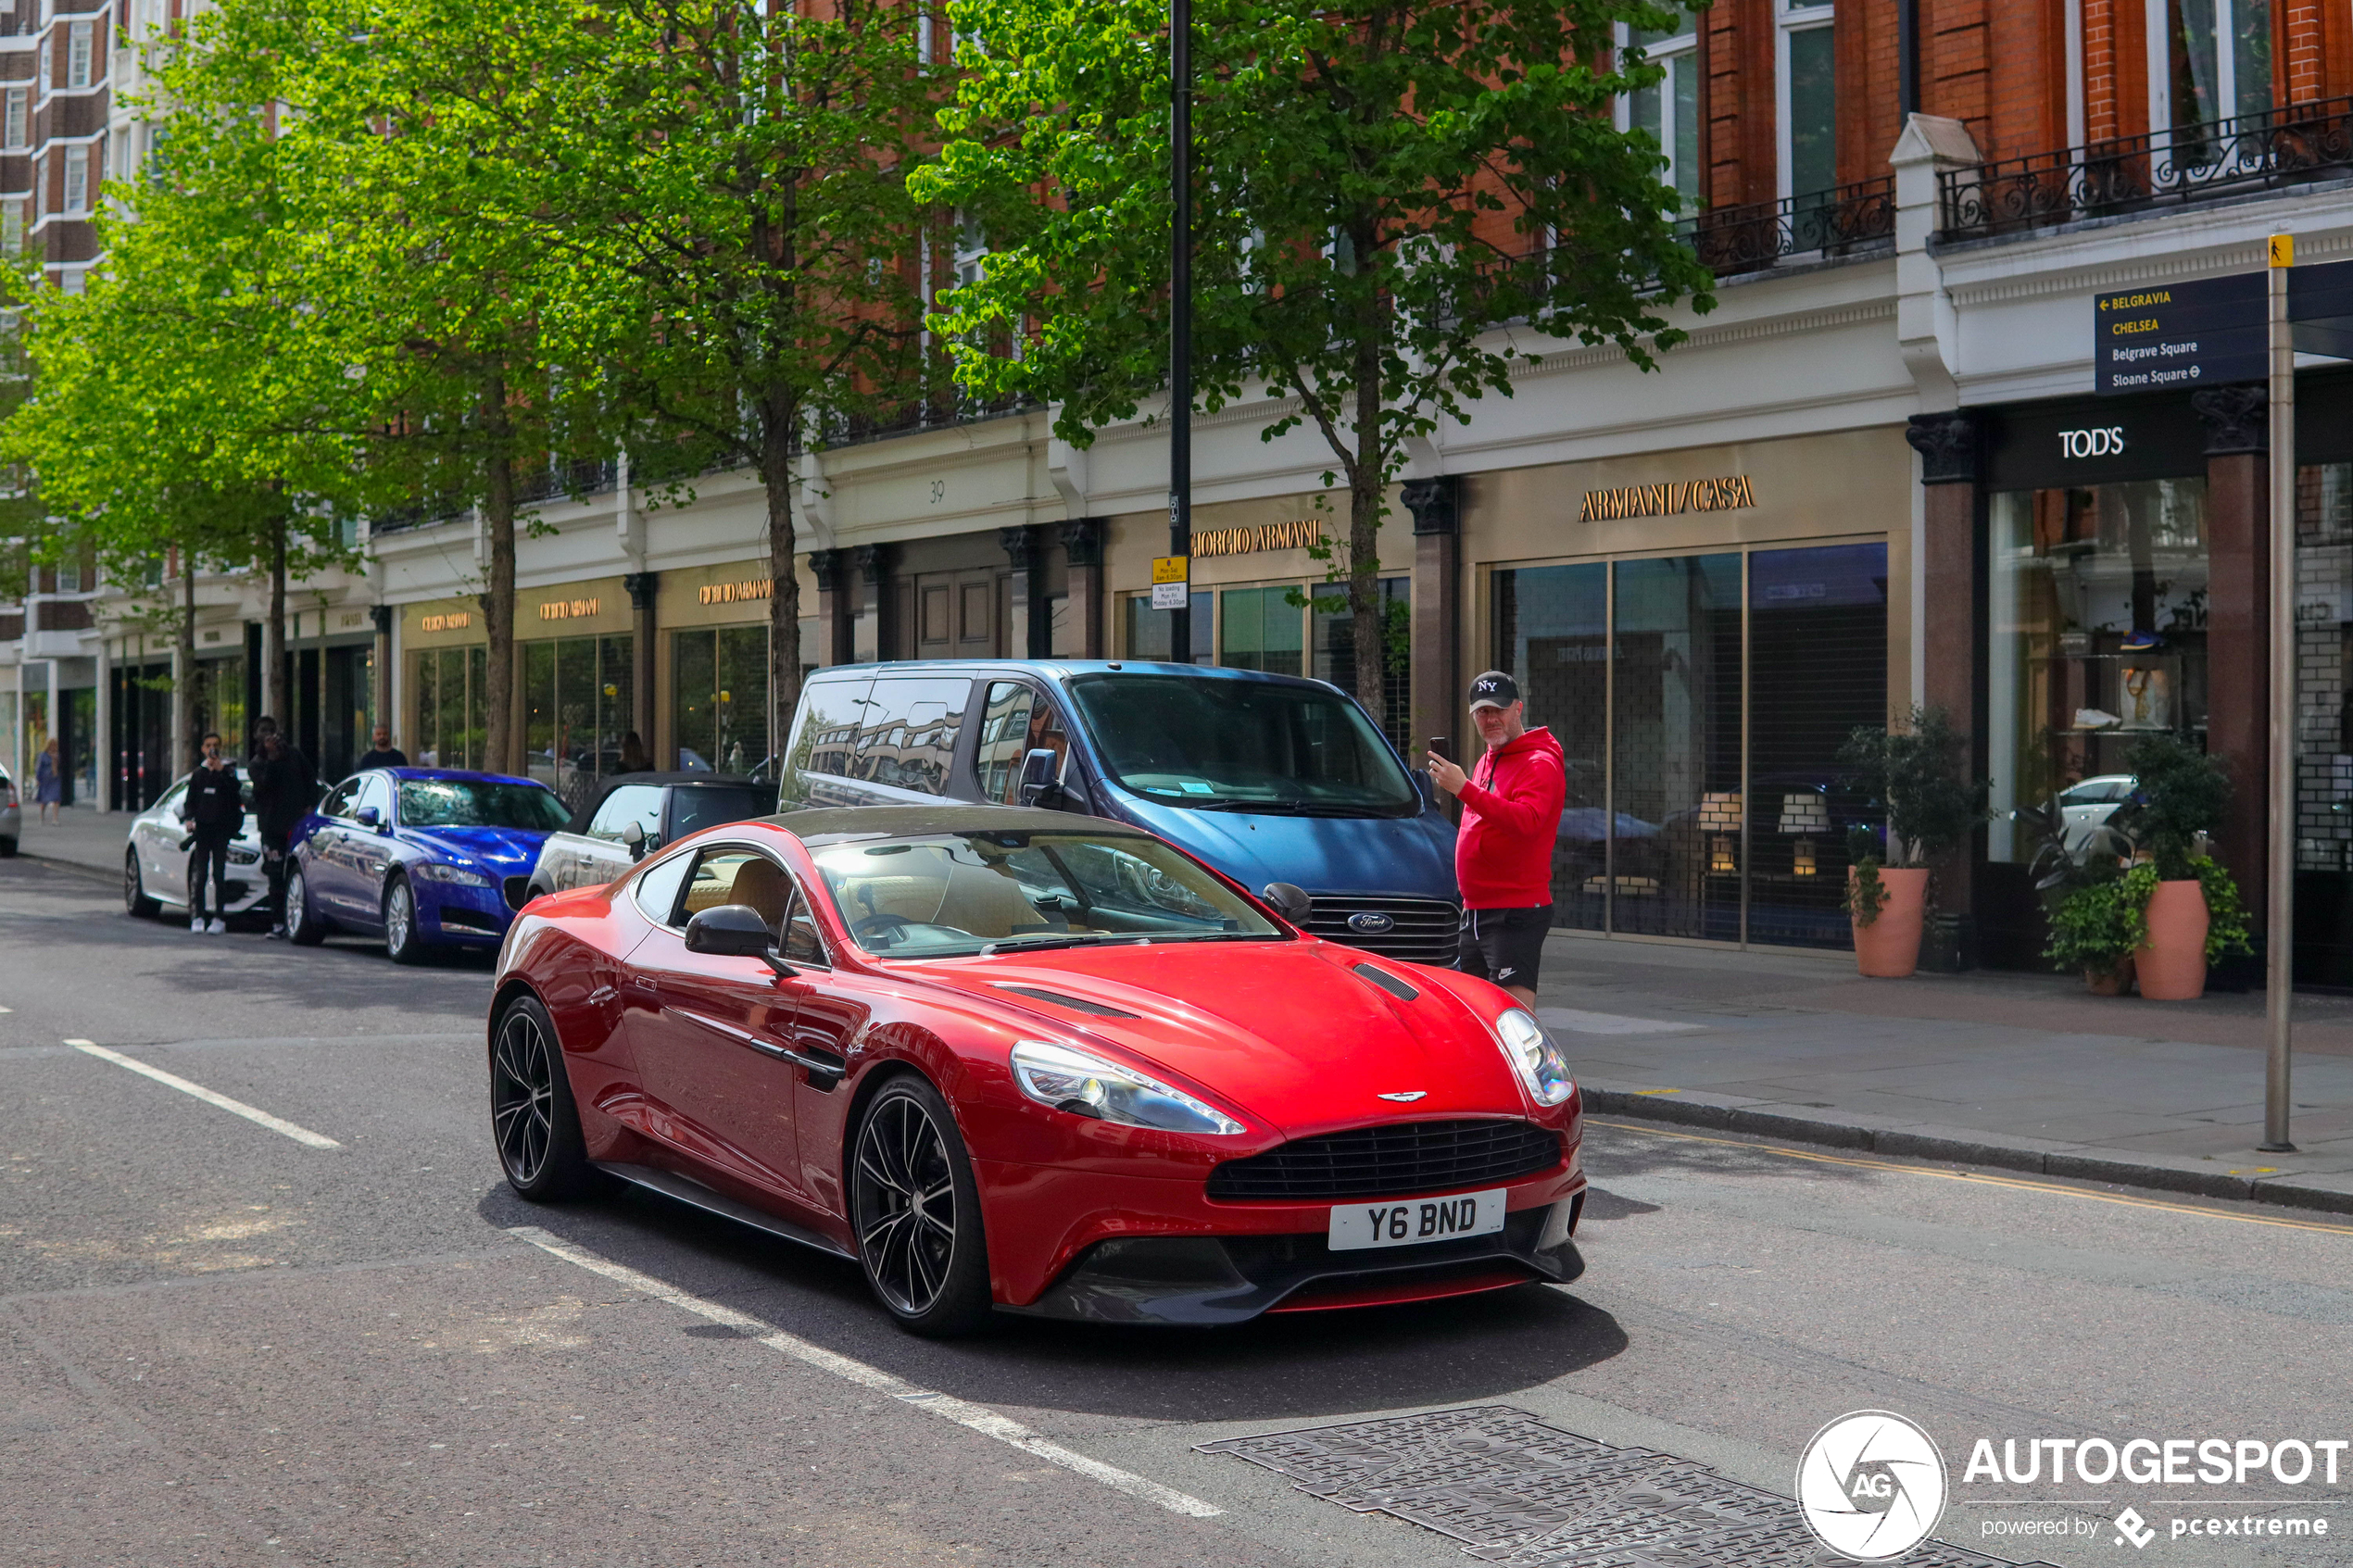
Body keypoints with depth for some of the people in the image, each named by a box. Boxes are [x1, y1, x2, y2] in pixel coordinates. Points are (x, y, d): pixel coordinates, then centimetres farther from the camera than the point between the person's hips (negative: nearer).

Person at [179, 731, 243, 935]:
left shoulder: (227, 771, 4)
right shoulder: (198, 773, 14)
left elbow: (235, 789, -15)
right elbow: (190, 801, 17)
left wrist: (221, 769, -21)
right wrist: (189, 819, 1)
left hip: (222, 828, -3)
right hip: (202, 828, 3)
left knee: (219, 874, -3)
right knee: (199, 874, 0)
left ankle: (219, 918, -2)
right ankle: (197, 917, 4)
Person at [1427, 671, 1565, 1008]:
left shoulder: (1540, 763, -11)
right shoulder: (1485, 762, 19)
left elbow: (1527, 821, -30)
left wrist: (1465, 789, -34)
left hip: (1517, 913, -9)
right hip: (1475, 911, 9)